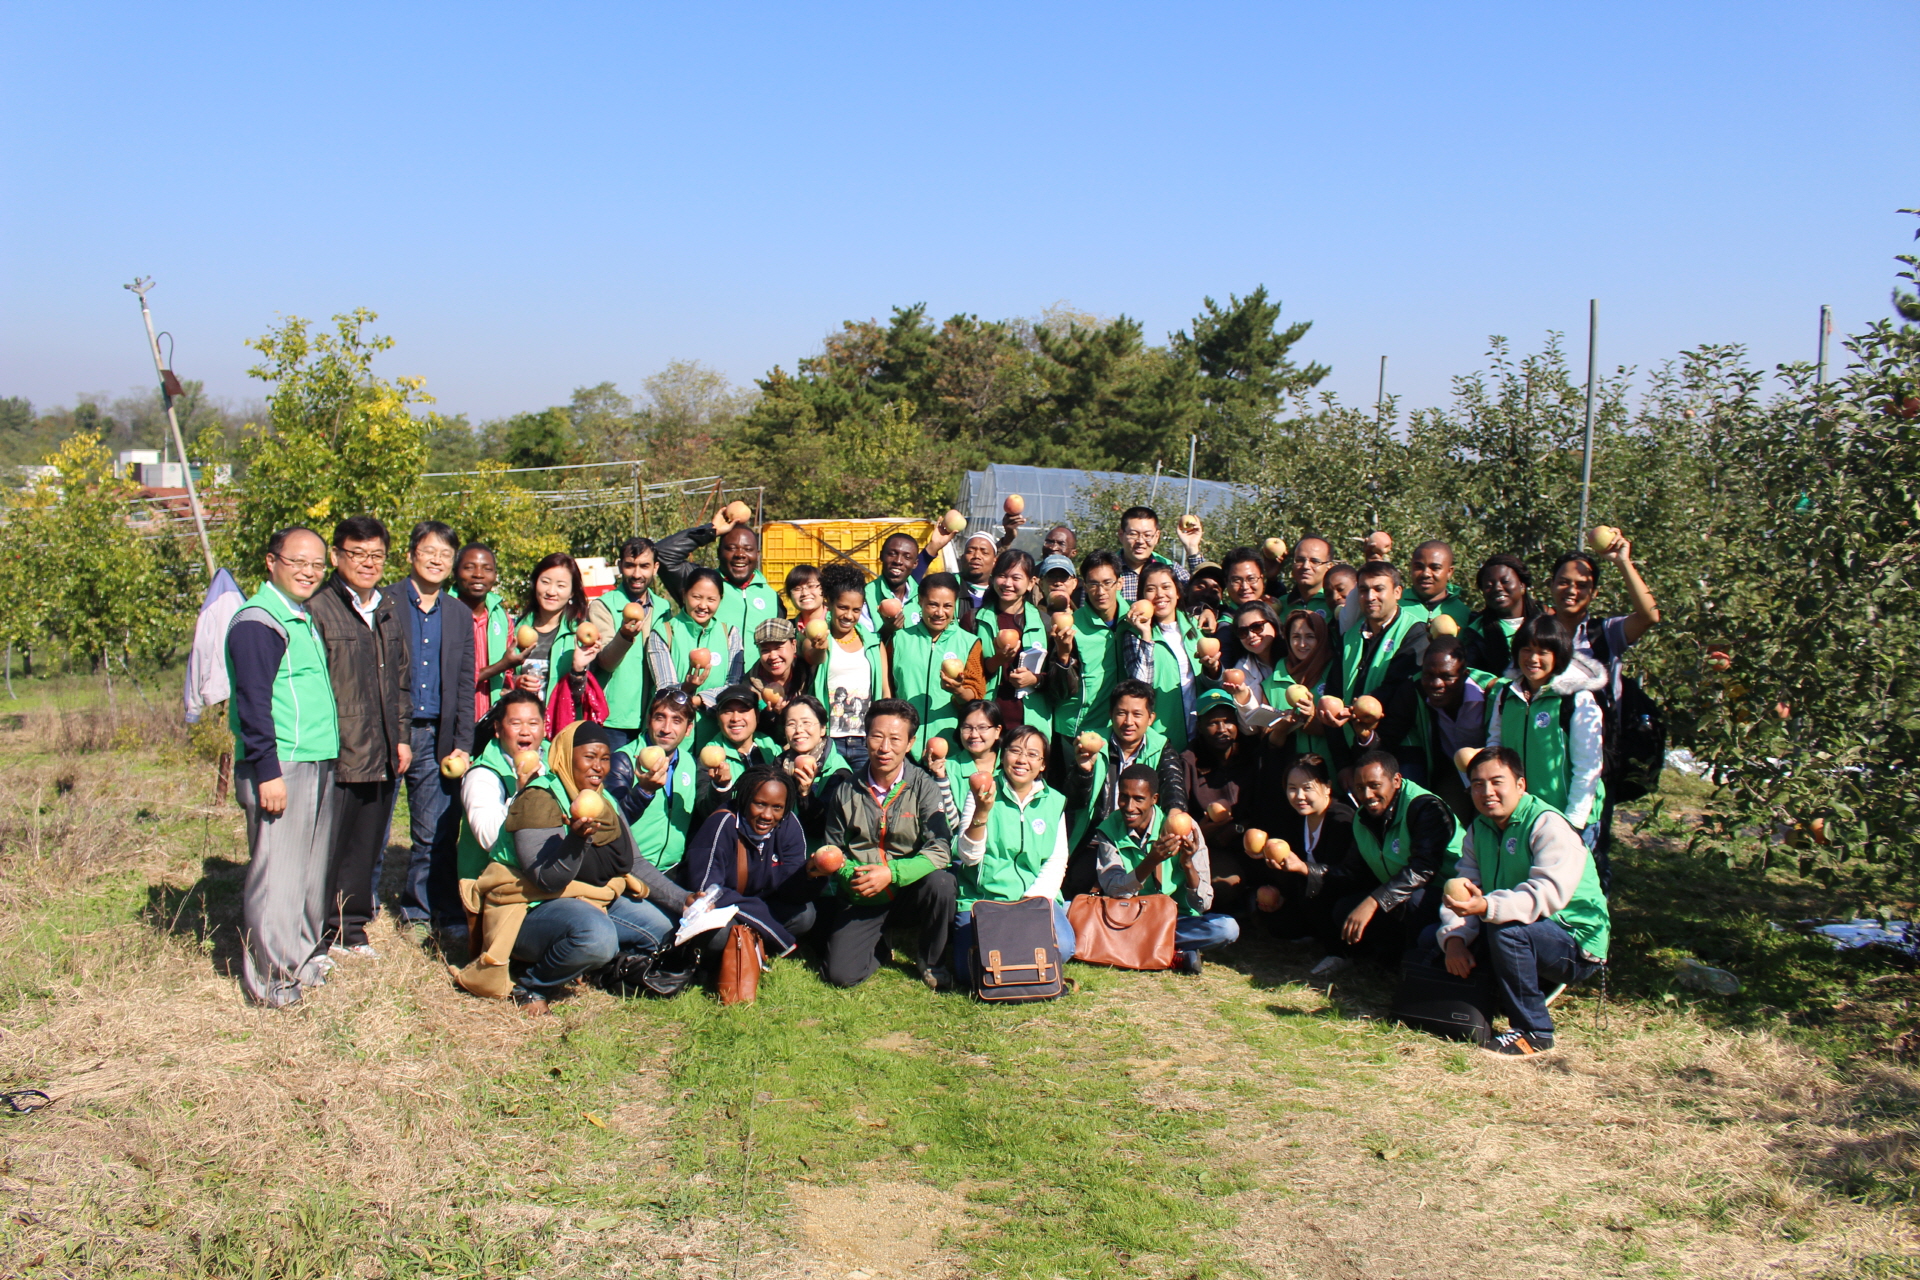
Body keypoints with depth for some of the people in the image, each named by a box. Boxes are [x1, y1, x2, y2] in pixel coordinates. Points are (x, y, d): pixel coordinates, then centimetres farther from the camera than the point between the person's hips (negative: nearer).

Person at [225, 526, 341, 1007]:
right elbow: (253, 702, -17)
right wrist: (267, 771, -20)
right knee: (276, 872, -4)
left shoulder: (303, 619, 18)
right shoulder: (258, 621, -11)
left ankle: (304, 958, 25)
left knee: (312, 868, 15)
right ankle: (271, 977, 2)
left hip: (319, 764, 10)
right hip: (281, 768, -9)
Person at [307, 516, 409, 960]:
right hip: (337, 755, -7)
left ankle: (352, 930, 23)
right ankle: (321, 935, 10)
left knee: (367, 846, 13)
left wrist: (402, 736, 18)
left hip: (381, 756, 7)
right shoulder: (318, 609, -8)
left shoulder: (388, 611, 16)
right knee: (327, 848, -1)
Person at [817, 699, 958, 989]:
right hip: (862, 897, 1)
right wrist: (849, 875, -14)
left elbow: (939, 850, -17)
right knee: (841, 974, -18)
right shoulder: (846, 790, 0)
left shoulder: (923, 786, -7)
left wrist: (891, 873, -29)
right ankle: (880, 944, 20)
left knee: (941, 883, -34)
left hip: (910, 889, -1)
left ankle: (931, 960, -3)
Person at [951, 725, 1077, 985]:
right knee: (973, 969, -22)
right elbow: (969, 856, -7)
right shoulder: (984, 793, 2)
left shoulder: (1054, 802, 9)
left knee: (1062, 948, -27)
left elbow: (1057, 863, 3)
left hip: (1035, 898, 2)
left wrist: (1033, 901, -12)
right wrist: (981, 812, -23)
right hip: (981, 899, -2)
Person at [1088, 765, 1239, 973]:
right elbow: (1113, 891, -19)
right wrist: (1150, 862, -34)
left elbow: (1203, 905, -11)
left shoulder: (1183, 829, -10)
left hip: (1177, 921, 0)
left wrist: (1187, 864, -30)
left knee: (1228, 927, -29)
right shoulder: (1108, 831, -7)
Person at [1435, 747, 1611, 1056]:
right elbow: (1462, 889, -5)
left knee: (1507, 930, -35)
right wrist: (1454, 938, -25)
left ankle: (1533, 1031, -19)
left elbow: (1550, 894, -34)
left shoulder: (1549, 826, -19)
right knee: (1434, 936, -1)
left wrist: (1487, 907, -48)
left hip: (1577, 943, -8)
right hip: (1527, 936, 8)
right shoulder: (1478, 831, 6)